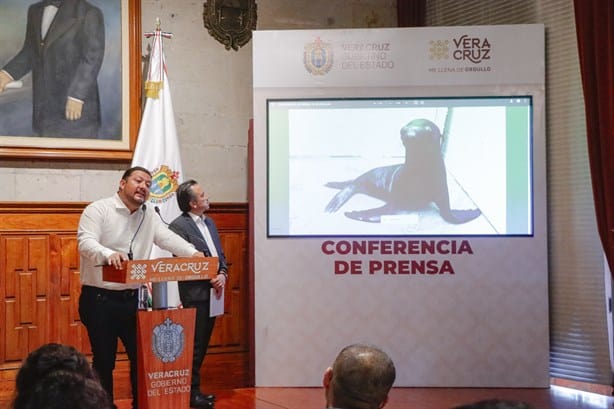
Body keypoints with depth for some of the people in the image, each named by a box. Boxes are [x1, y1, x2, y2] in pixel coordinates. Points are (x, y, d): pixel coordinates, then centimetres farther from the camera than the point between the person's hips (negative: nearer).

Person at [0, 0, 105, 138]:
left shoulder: (89, 13, -5)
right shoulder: (35, 11, 16)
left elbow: (93, 57, -11)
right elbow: (29, 52, 17)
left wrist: (77, 96, -18)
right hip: (45, 106, 6)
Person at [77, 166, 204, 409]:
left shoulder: (149, 216, 10)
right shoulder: (98, 209, -9)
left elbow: (167, 238, -2)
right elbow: (86, 241, -23)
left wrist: (192, 253, -21)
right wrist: (109, 254, -44)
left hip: (133, 298, 5)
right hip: (100, 299, -5)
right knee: (104, 360, 3)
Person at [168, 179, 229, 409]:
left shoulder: (209, 222, 15)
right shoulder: (178, 226, -11)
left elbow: (220, 254, 17)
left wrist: (222, 274, -2)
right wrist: (210, 278, -16)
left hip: (213, 293, 8)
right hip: (195, 295, -8)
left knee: (203, 345, 13)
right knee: (194, 346, -3)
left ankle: (195, 389, 22)